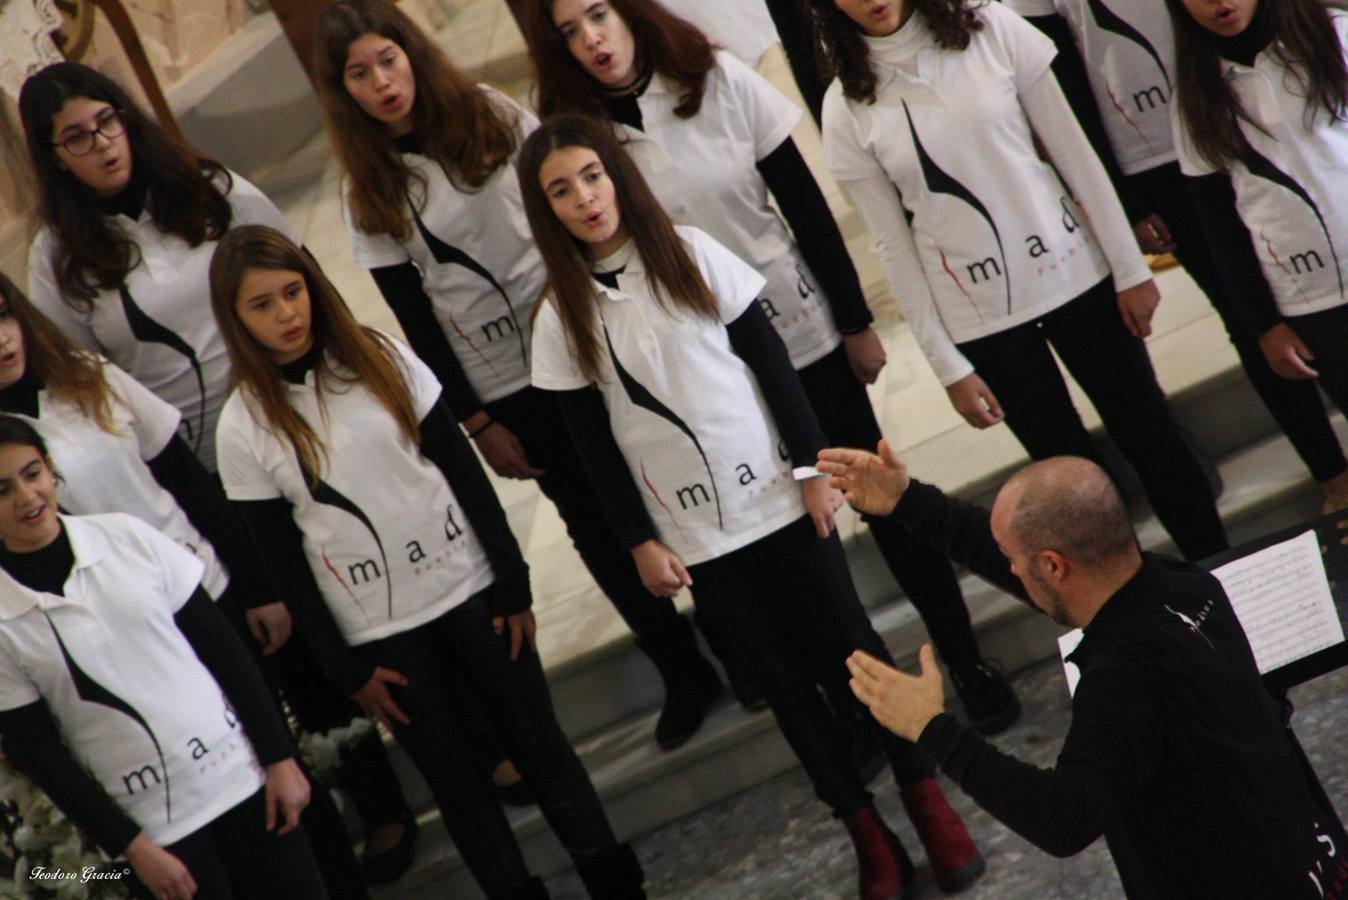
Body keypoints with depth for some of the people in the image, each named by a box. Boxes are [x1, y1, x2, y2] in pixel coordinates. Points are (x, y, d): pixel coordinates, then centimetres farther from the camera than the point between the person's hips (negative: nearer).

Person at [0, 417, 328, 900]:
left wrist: (279, 756, -2)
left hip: (242, 775, 2)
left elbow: (220, 646, 1)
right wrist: (131, 846, -6)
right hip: (150, 824, -1)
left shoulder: (126, 536, -3)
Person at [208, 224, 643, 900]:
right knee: (450, 776, 8)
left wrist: (513, 586, -1)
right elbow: (281, 561, -2)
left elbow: (464, 473, 0)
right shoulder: (244, 426, -7)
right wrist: (346, 669, -1)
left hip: (467, 590, 1)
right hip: (375, 633, -1)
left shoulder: (381, 359, -4)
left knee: (538, 742, 9)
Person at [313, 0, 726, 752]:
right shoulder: (372, 195, -2)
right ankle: (686, 675, 21)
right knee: (596, 523, 6)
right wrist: (476, 421, -2)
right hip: (506, 386, 0)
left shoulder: (493, 118, 0)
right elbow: (417, 321, -1)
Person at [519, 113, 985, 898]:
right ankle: (868, 834, 20)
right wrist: (639, 541, -1)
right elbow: (595, 444, 0)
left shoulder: (690, 253, -5)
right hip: (694, 531, 1)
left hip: (776, 496, -1)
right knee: (783, 674, 9)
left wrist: (812, 466, -5)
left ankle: (928, 802, 20)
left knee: (851, 643, 5)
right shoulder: (562, 315, -4)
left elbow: (771, 361, -2)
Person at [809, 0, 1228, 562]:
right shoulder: (847, 109, -5)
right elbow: (893, 245, -3)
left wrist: (1129, 267, -3)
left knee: (1150, 437, 9)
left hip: (1074, 275, 1)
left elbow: (1073, 150, -2)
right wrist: (947, 365, -4)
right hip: (980, 318, 0)